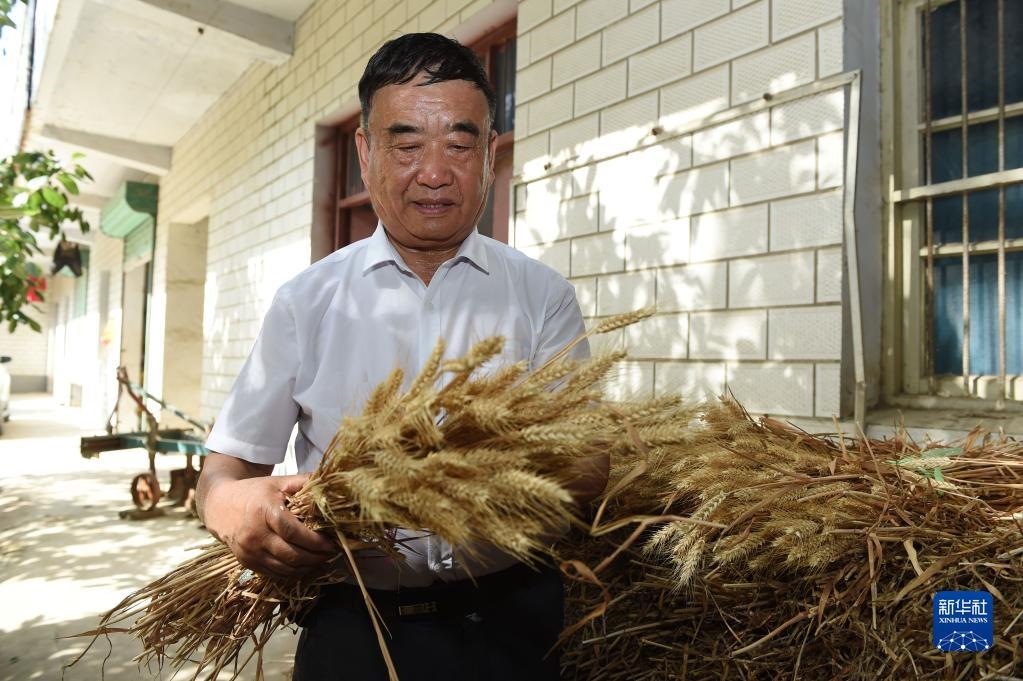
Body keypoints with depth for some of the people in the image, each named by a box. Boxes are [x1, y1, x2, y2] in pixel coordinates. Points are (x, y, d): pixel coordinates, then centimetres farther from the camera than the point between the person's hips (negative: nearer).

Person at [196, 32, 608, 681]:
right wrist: (230, 504, -22)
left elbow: (588, 468, -8)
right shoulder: (307, 302, 0)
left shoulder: (543, 296, -2)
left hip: (505, 625, 0)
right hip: (351, 626, 1)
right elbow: (231, 461, 1)